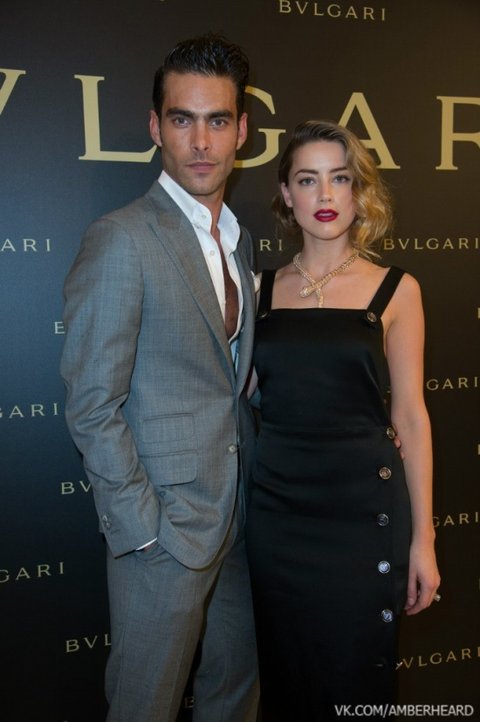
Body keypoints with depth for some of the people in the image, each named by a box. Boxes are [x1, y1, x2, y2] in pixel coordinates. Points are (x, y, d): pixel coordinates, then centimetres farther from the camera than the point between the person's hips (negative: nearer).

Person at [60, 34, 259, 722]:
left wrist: (255, 493, 8)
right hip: (163, 523, -7)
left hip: (237, 516, 7)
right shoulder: (120, 240, -15)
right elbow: (92, 405, -16)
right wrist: (144, 525, -15)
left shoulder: (240, 241, 9)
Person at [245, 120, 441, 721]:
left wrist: (423, 537, -2)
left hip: (364, 507, -2)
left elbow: (409, 416, -2)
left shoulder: (395, 290, -1)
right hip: (277, 508, 2)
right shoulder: (264, 288, 5)